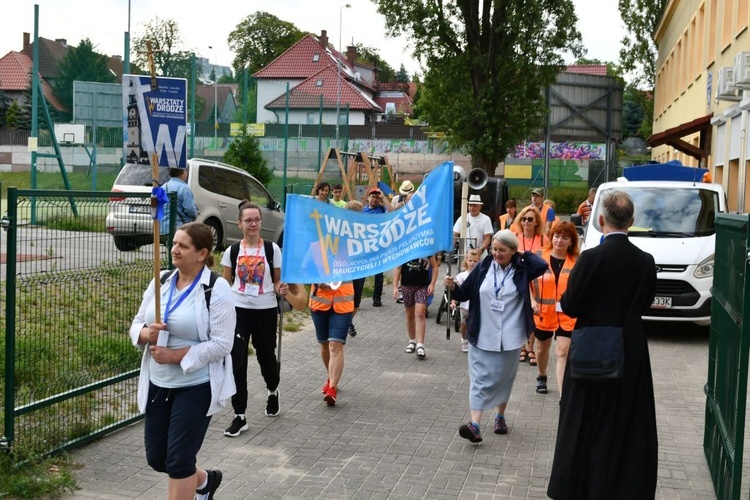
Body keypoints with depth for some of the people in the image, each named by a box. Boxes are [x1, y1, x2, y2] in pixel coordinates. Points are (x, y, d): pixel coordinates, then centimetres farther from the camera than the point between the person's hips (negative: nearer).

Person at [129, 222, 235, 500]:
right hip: (157, 384, 7)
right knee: (156, 458, 15)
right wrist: (147, 333, -15)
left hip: (197, 386, -7)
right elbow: (137, 324, 8)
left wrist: (174, 355, -23)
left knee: (178, 461, -3)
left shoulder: (216, 289, -15)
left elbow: (221, 344, -18)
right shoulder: (161, 280, 4)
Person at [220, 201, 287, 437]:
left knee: (266, 356, 13)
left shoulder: (272, 249, -2)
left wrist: (281, 289, -17)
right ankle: (239, 416, 2)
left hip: (265, 310, 0)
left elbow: (277, 281, 5)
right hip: (238, 310, 0)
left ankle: (272, 391, 47)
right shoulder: (232, 251, 0)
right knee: (237, 360, -6)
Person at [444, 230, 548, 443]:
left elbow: (542, 265, -22)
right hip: (482, 336, 0)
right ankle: (475, 425, -11)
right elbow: (465, 294, 7)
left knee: (504, 378, 13)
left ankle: (500, 416, 33)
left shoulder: (521, 269, -2)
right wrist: (453, 287, -13)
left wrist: (523, 255, -9)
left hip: (509, 337, 0)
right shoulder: (483, 267, 0)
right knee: (480, 379, -5)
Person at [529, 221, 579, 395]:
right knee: (542, 349, 21)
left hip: (567, 315, -2)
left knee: (563, 353, -9)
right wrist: (532, 301, -9)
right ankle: (542, 378, 48)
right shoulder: (538, 257, -4)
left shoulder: (578, 261, -4)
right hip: (542, 313, 2)